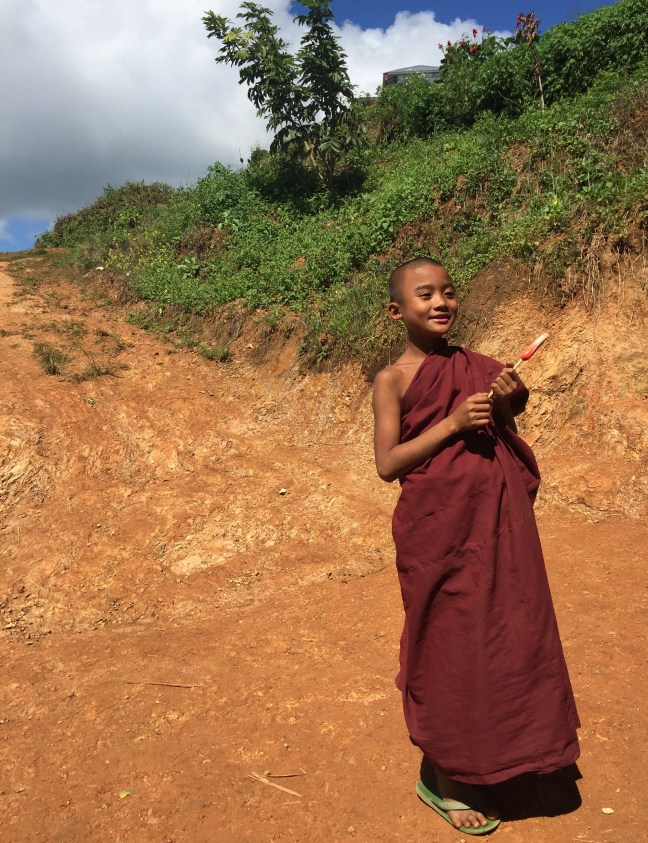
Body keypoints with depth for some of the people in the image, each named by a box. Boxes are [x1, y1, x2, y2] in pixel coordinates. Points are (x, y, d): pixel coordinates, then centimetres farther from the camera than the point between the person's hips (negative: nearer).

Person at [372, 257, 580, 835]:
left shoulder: (478, 369, 8)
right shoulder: (393, 380, -5)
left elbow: (509, 455, 14)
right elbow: (388, 463, -12)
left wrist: (507, 411, -6)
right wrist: (453, 423, -18)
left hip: (498, 524, 5)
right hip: (437, 530, -5)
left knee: (508, 633, 12)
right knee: (448, 643, 5)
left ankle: (490, 759, 36)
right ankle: (442, 777, 27)